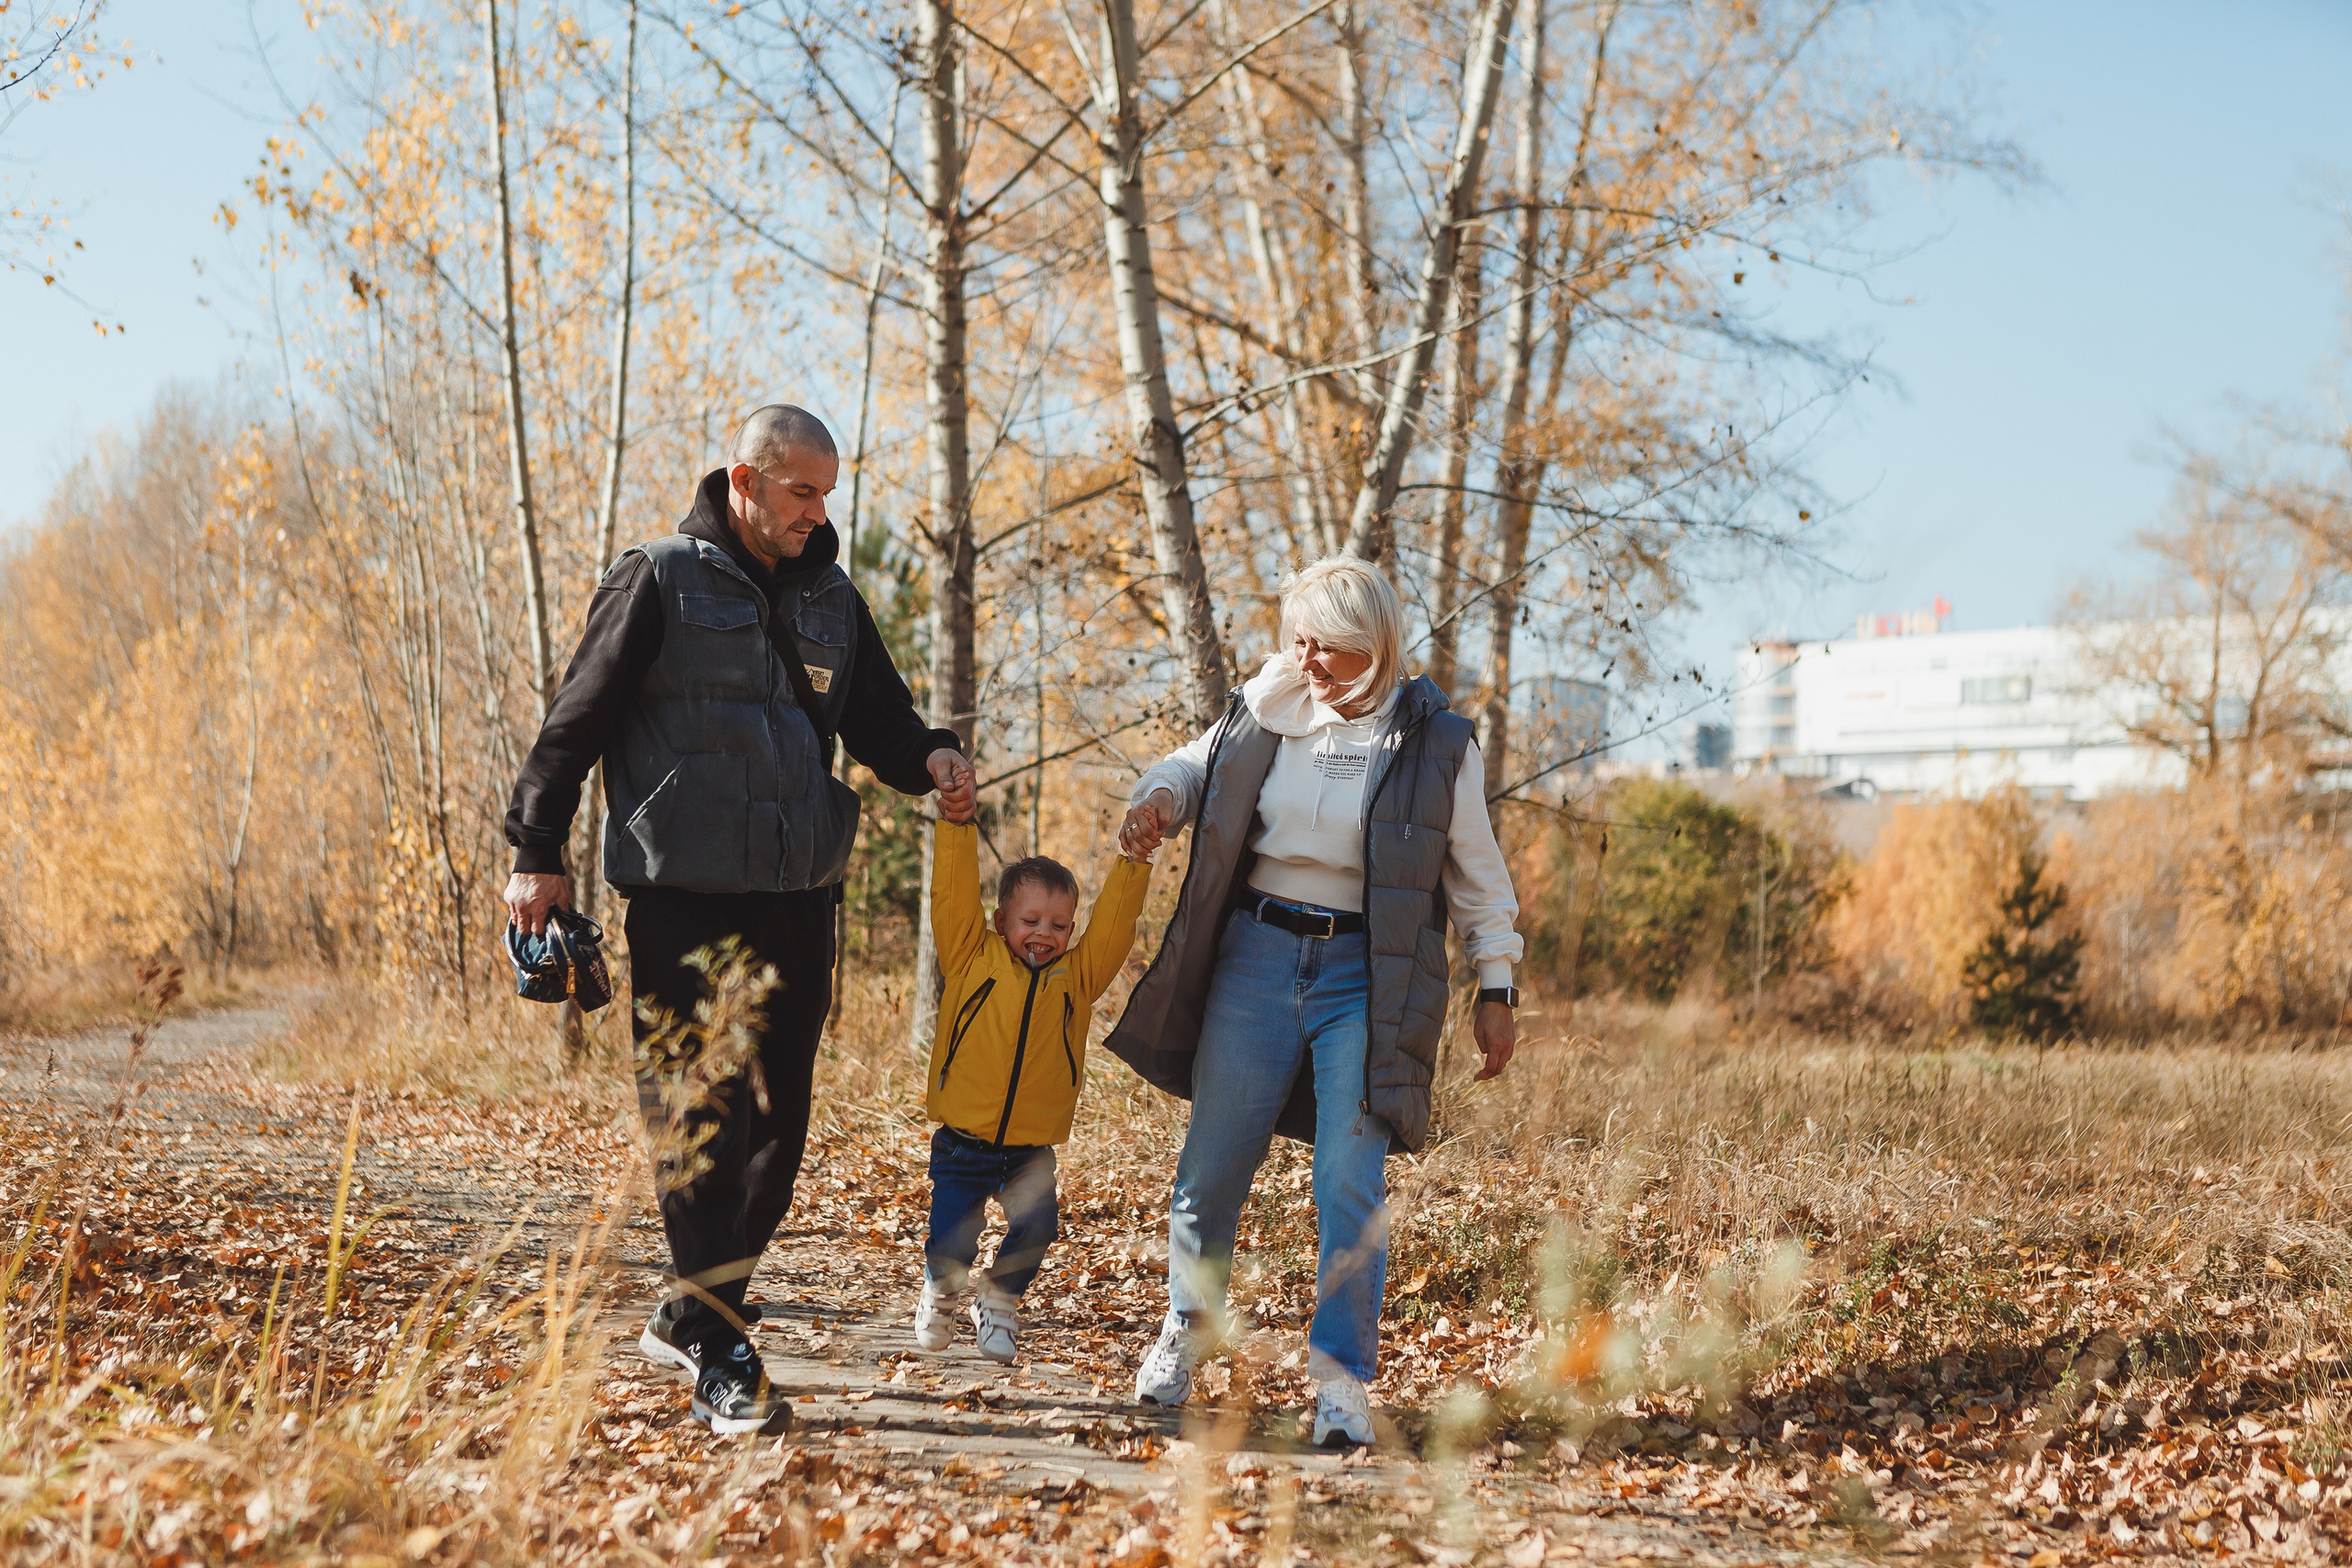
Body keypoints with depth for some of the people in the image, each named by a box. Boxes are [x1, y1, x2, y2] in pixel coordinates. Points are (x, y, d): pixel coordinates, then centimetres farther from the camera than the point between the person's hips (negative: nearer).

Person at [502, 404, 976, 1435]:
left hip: (798, 899, 6)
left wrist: (929, 758, -1)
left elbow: (878, 719, 22)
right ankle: (719, 1359, -7)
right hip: (684, 896, -6)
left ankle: (689, 1318, 22)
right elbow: (576, 721, -2)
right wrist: (539, 852, -6)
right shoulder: (660, 581, -2)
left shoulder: (831, 600, 15)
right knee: (701, 1123, -8)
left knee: (776, 1126, 7)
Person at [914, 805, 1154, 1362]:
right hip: (962, 1143, -2)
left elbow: (1114, 924, 5)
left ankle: (999, 1301, 18)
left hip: (1031, 1150, 2)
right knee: (951, 1243, -3)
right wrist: (958, 823, -13)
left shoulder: (1078, 975, 7)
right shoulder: (974, 958, 0)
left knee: (1036, 1228, -13)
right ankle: (939, 1295, 32)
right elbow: (953, 896, -6)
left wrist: (1135, 861, -5)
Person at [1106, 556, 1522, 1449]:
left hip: (1366, 975, -2)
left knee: (1351, 1183, -8)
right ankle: (1186, 1331, 27)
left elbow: (1477, 875, 7)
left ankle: (1341, 1378, 2)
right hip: (1257, 953, 3)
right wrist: (1159, 796, -2)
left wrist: (1496, 989, 5)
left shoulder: (1435, 740, -1)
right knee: (1212, 1163, 5)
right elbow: (1195, 765, 22)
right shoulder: (1266, 712, 4)